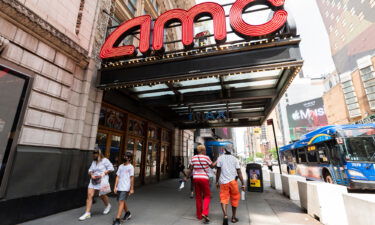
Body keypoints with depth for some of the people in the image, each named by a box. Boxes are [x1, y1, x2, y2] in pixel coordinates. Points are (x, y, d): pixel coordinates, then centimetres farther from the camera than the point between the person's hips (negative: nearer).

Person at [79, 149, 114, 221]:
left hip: (102, 181, -5)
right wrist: (91, 174, -6)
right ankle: (87, 213, 8)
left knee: (102, 195, 10)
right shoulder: (94, 162, 10)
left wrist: (103, 173, -16)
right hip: (93, 181, 5)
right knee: (89, 195, -3)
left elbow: (111, 168, -9)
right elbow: (90, 170, 14)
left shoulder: (104, 160, -9)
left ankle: (108, 205, 37)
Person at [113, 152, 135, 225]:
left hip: (125, 188, -6)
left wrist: (132, 189, -7)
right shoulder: (120, 166, 10)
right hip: (119, 187, 6)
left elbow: (132, 178, -7)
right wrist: (115, 187, 3)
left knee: (121, 202, -10)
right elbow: (118, 177, 9)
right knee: (122, 201, 18)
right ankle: (127, 213, 39)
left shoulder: (131, 167, -7)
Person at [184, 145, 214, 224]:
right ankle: (204, 213, -3)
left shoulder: (193, 158, 1)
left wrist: (186, 178, 15)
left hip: (196, 178, 4)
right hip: (204, 178, -4)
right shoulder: (206, 157, -11)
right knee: (207, 196, 12)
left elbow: (191, 169, 4)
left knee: (198, 197, 15)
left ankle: (199, 215, 24)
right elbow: (212, 166, 3)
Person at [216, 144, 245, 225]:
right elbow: (239, 172, -1)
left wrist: (217, 182, 8)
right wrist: (243, 184, 3)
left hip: (223, 182, -1)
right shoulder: (235, 159, 2)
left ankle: (225, 215, -17)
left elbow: (218, 171, -1)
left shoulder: (220, 158, 0)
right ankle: (233, 217, 26)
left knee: (224, 198, 3)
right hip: (233, 181, 1)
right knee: (235, 198, 16)